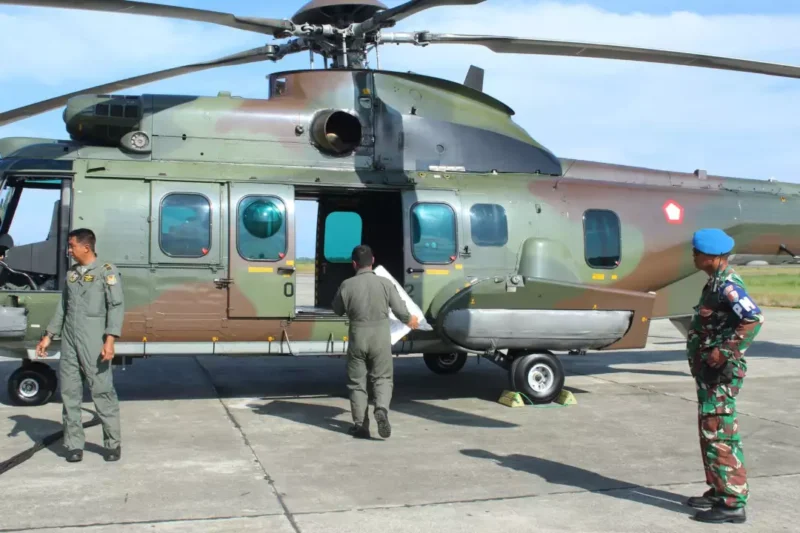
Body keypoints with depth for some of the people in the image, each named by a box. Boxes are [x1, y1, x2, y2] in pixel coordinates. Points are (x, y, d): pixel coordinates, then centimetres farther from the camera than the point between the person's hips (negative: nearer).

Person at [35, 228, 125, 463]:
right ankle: (74, 444, 14)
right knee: (69, 391, 6)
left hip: (93, 340, -6)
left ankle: (113, 443, 7)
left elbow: (117, 306, -9)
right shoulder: (71, 273, 16)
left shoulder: (106, 271, -3)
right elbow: (62, 307, 22)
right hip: (69, 339, 6)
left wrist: (110, 340, -17)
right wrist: (48, 336, 19)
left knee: (102, 390, -3)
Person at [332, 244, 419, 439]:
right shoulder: (385, 283, -6)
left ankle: (360, 425, 12)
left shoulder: (347, 285, -7)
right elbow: (400, 310, -3)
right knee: (382, 378, 13)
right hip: (380, 338, 0)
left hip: (358, 337, 0)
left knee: (357, 382, 11)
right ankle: (381, 409, -12)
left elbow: (338, 310, 8)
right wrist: (410, 320, 18)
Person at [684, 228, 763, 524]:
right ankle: (718, 491, 28)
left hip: (721, 374, -11)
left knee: (720, 435, -7)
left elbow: (754, 318, -31)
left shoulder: (727, 285, -18)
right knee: (710, 433, 17)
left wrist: (725, 351, -28)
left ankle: (732, 502, -1)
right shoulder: (716, 283, 14)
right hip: (709, 374, 11)